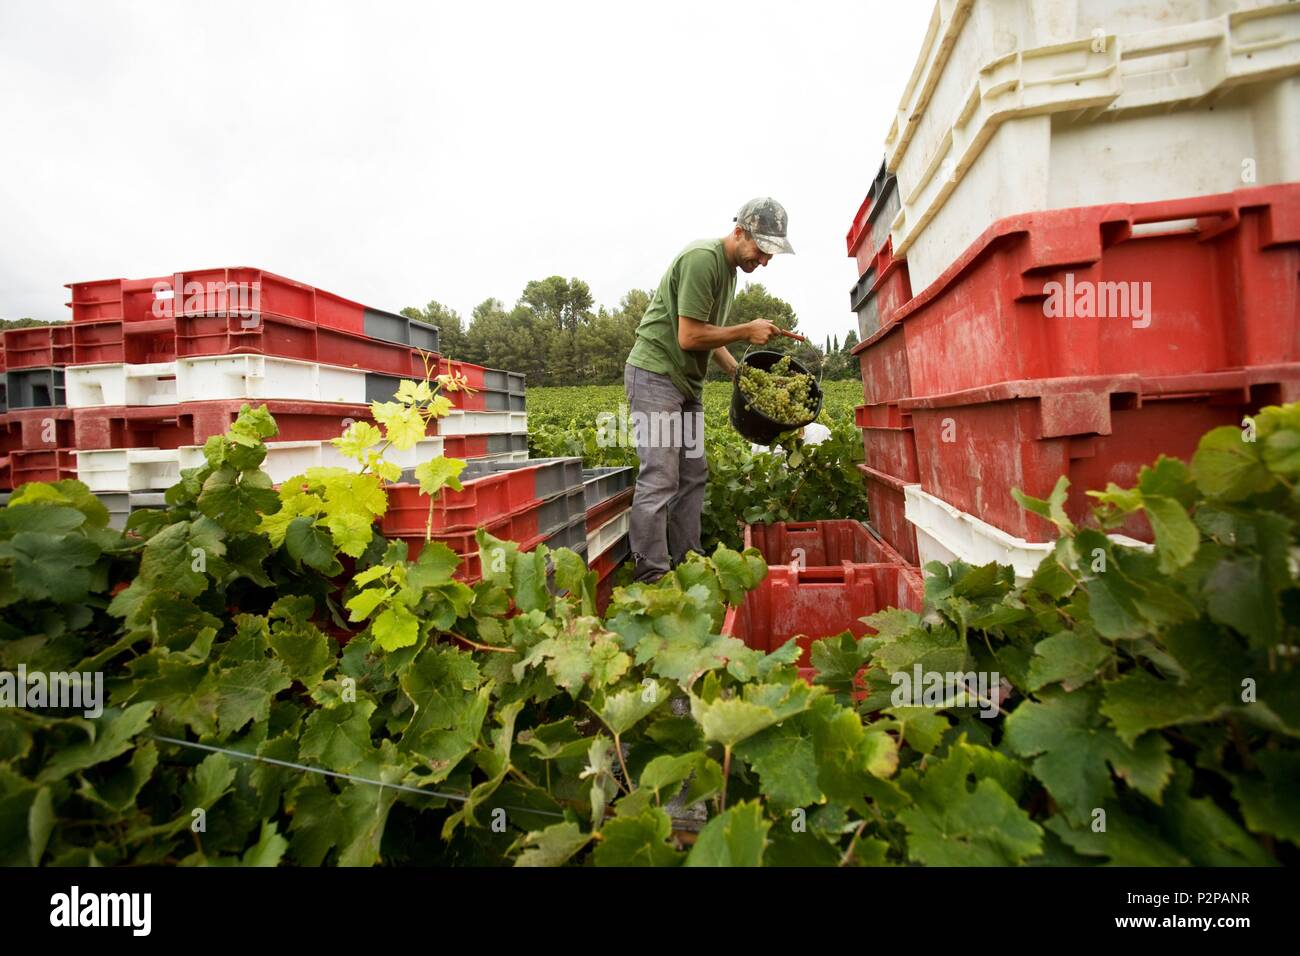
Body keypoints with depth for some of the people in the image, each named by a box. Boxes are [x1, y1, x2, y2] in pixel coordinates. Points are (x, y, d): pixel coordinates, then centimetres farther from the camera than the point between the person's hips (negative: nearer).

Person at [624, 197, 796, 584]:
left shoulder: (729, 267, 15)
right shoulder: (703, 258, -16)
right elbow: (689, 337, -20)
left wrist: (738, 371, 9)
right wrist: (747, 331, -10)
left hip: (684, 381, 10)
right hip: (655, 375, -10)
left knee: (693, 475, 8)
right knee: (660, 479, -13)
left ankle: (686, 565, 16)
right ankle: (652, 577, -8)